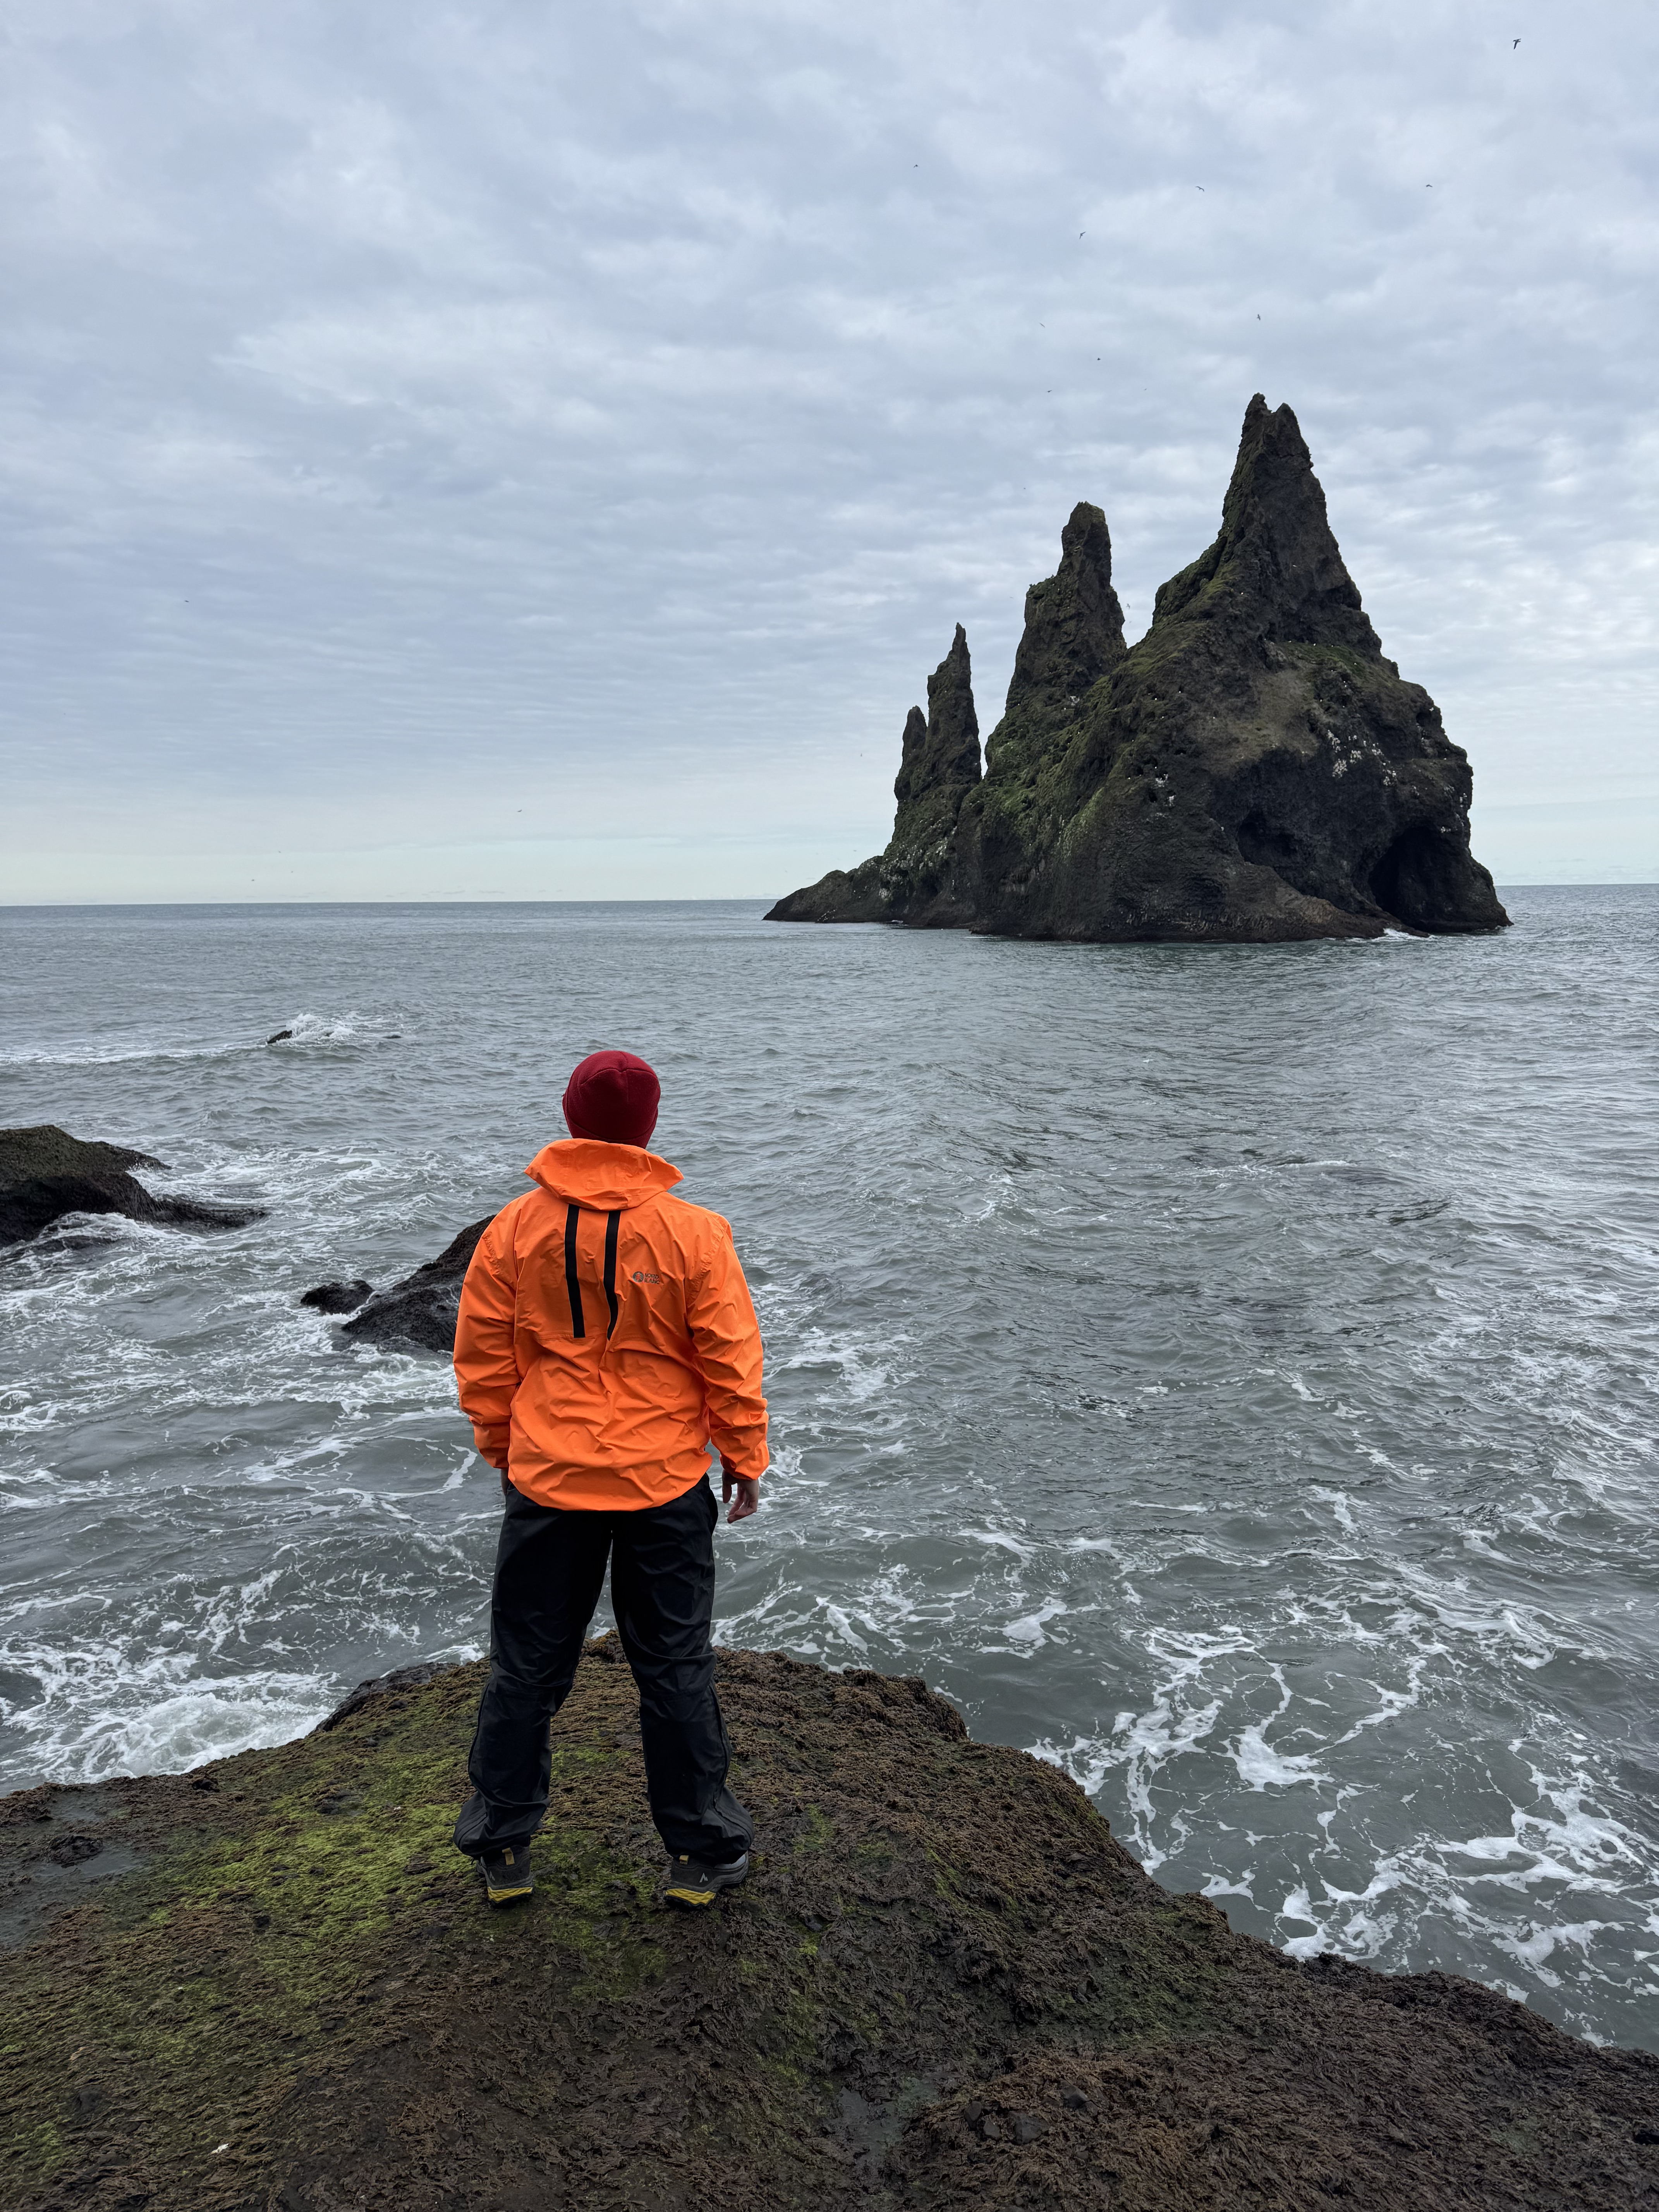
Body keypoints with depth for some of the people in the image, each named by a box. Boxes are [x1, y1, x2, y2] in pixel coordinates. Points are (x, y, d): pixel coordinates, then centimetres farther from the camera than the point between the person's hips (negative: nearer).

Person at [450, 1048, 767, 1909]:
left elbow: (481, 1360, 2)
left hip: (546, 1482, 2)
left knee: (525, 1666, 17)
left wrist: (501, 1451, 17)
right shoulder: (693, 1233, -12)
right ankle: (700, 1852, 25)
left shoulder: (513, 1229, -6)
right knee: (674, 1668, 13)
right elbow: (730, 1362, -7)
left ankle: (502, 1848, 30)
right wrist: (745, 1459, 7)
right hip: (665, 1483, -1)